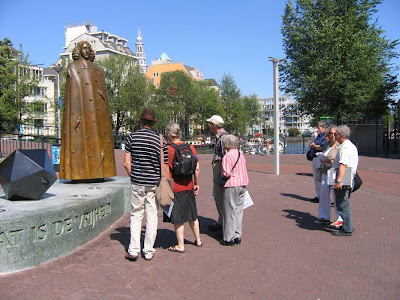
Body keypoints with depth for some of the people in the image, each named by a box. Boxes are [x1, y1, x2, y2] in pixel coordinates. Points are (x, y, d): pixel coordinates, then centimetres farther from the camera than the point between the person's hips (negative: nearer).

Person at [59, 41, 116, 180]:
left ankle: (97, 172, 3)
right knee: (79, 137, -10)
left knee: (98, 136, 0)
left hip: (95, 110, 5)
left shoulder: (97, 69, 21)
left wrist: (105, 112, 8)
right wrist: (76, 114, -14)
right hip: (81, 108, -5)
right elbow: (74, 90, -3)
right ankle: (79, 173, -10)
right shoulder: (73, 67, 8)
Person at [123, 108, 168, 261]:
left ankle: (133, 250, 10)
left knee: (136, 215, 11)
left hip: (137, 183, 0)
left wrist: (133, 176, 10)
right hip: (154, 184, 0)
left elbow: (126, 163, -5)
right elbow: (165, 167, -1)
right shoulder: (160, 140, -2)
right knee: (152, 217, 8)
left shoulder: (132, 137, -2)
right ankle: (148, 251, 15)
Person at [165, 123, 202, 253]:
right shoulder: (191, 148, 1)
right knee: (192, 215, 19)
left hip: (174, 188, -5)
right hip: (189, 187, 6)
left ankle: (180, 246, 13)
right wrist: (196, 184, 16)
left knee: (178, 218, 5)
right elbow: (197, 169, 5)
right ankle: (198, 240, 31)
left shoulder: (167, 149, -14)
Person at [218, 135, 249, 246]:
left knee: (229, 211, 1)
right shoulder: (241, 155, 10)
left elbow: (226, 173, -18)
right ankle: (237, 236, 20)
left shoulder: (227, 156, -14)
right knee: (238, 211, 13)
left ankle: (229, 238, 7)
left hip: (231, 186, -7)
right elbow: (244, 171, 13)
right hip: (243, 185, 8)